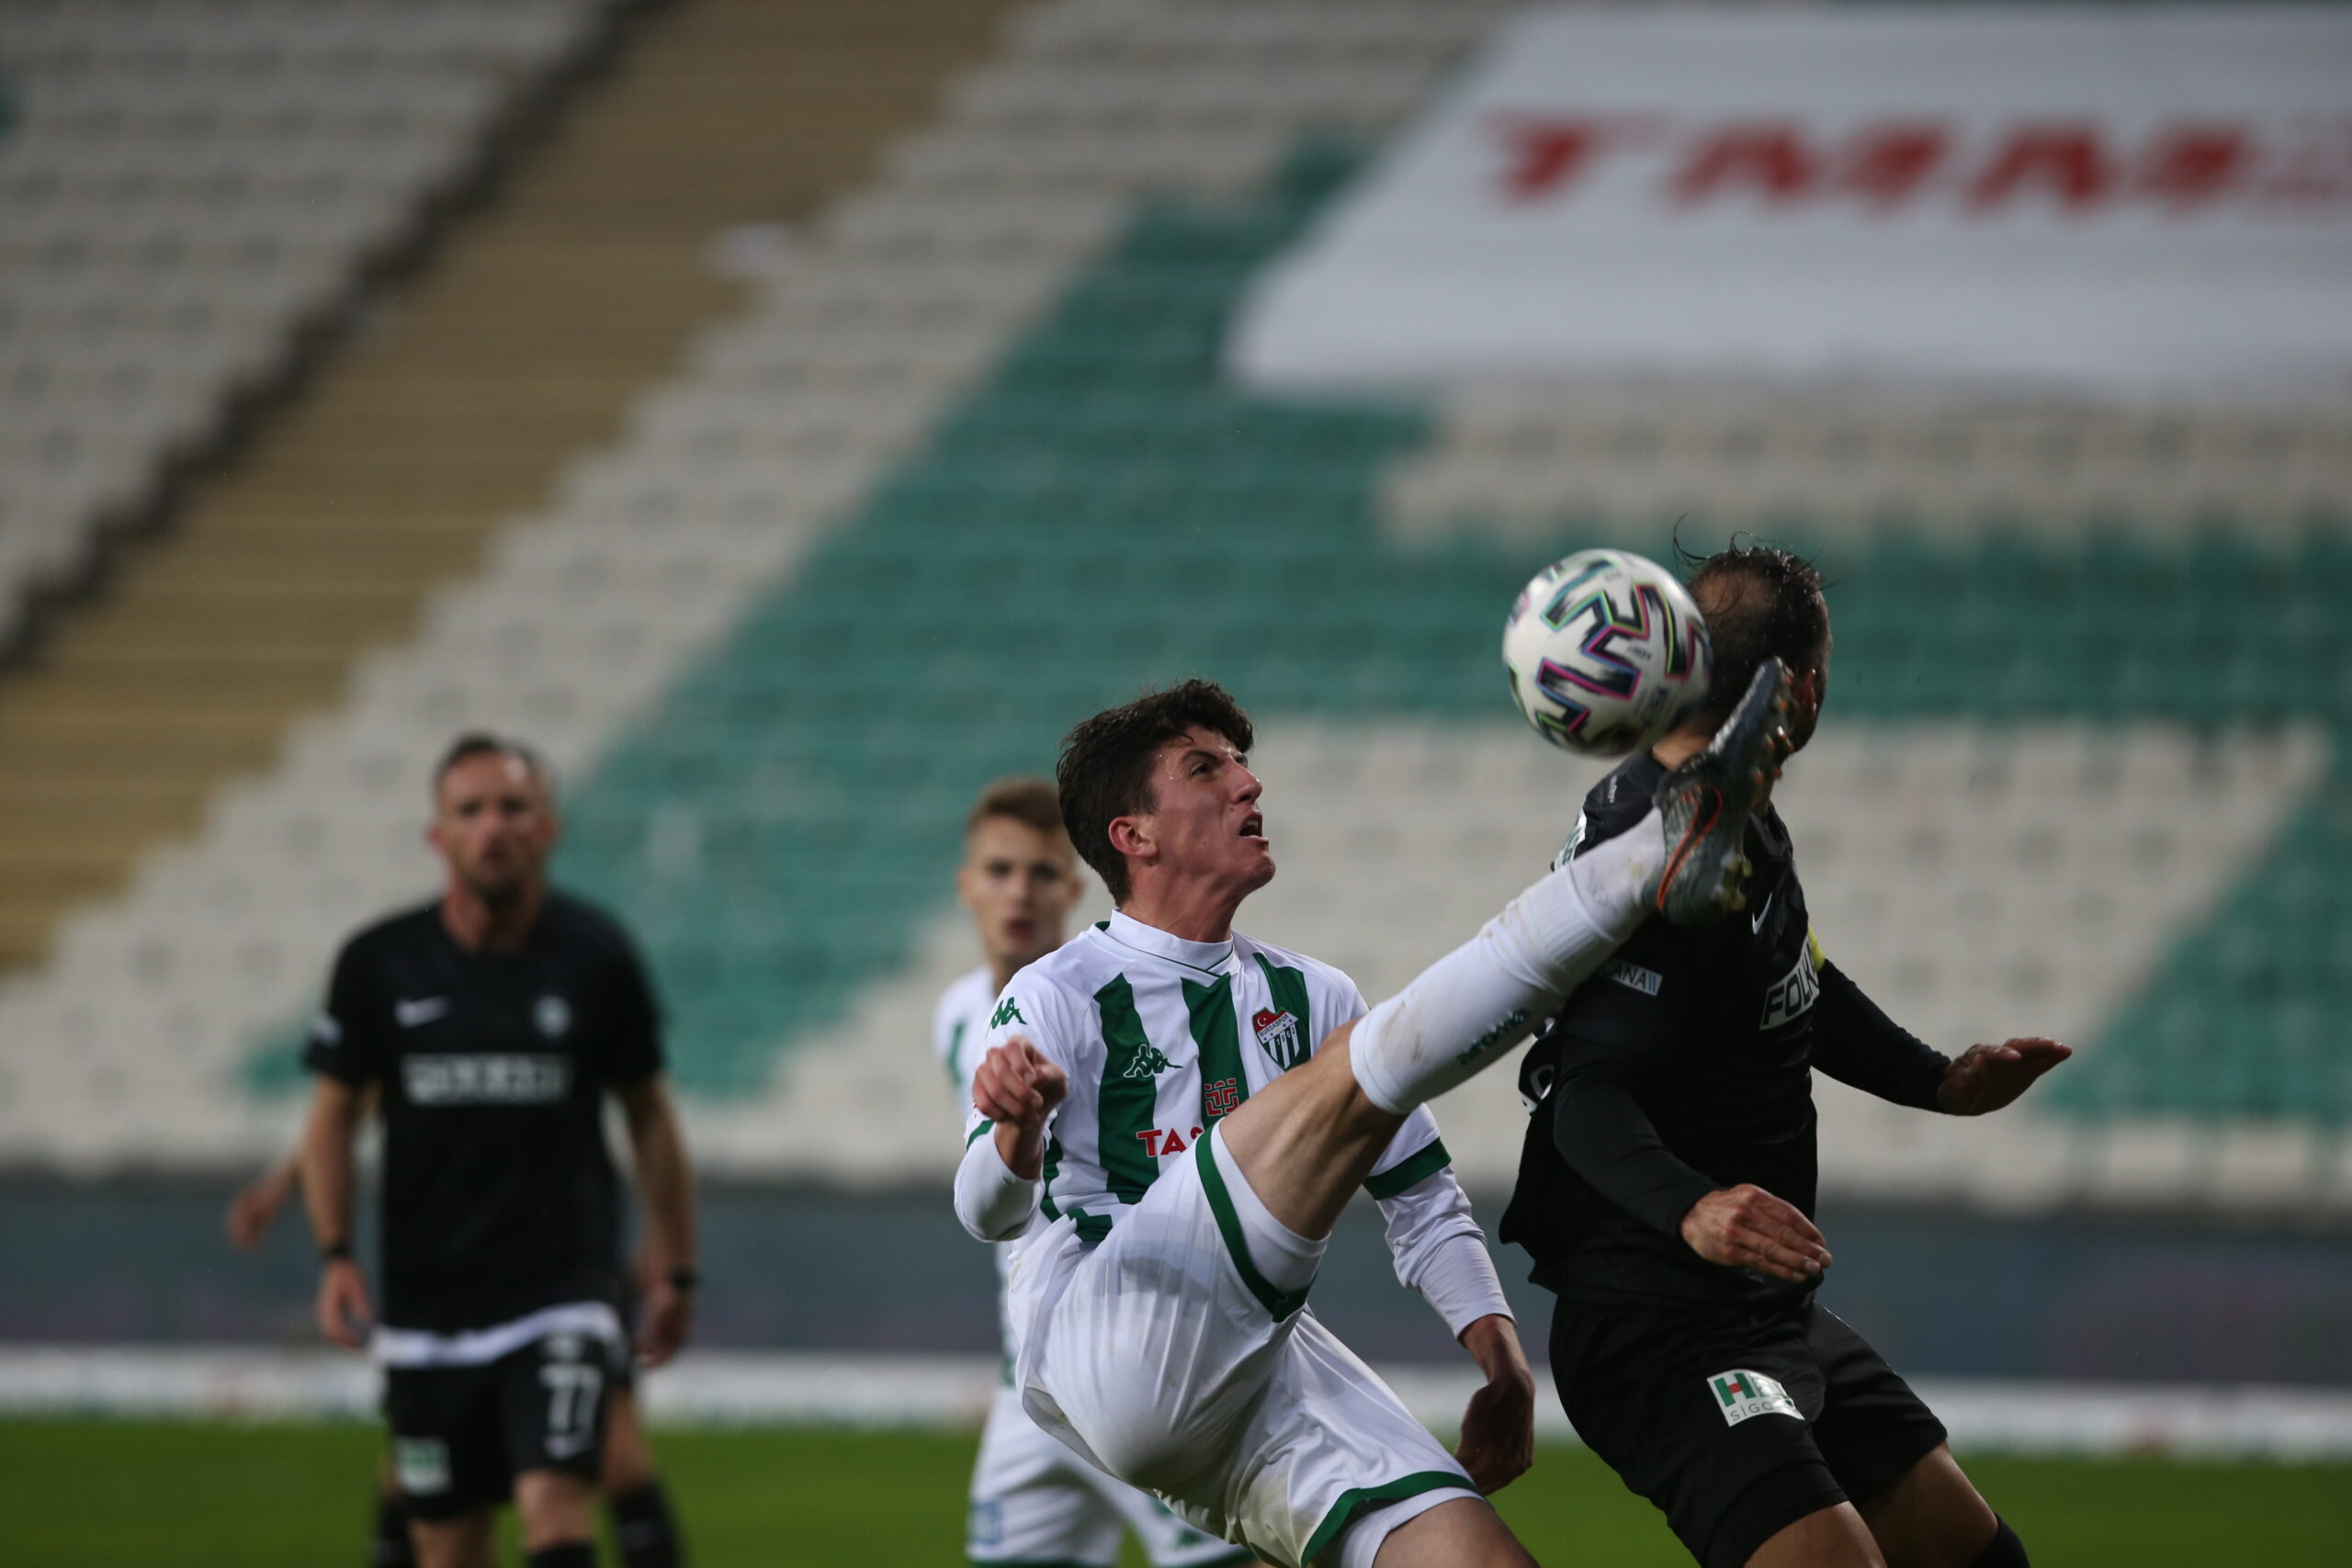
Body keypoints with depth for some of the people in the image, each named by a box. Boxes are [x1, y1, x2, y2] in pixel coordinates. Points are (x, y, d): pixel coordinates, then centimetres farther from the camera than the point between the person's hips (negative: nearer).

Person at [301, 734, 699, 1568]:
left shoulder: (596, 957, -1)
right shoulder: (379, 963, 0)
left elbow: (649, 1117, 9)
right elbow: (333, 1115, 9)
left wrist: (674, 1272, 9)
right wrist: (334, 1256, -3)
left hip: (562, 1288, -2)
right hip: (426, 1302, 2)